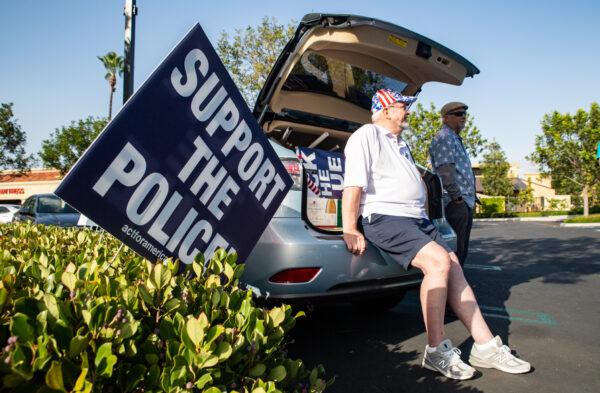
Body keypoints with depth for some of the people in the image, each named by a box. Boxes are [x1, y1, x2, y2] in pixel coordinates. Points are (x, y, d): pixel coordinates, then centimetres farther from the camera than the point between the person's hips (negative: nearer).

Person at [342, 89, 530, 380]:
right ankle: (436, 351, -16)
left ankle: (486, 347, 4)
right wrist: (350, 231, -22)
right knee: (439, 261, -25)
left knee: (454, 269, -1)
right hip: (384, 217, -9)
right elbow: (353, 185, -15)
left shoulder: (400, 143, 26)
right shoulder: (367, 135, -4)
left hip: (416, 218, 10)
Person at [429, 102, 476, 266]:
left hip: (466, 202, 10)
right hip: (456, 203, -10)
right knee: (456, 249, -8)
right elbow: (445, 170, -19)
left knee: (462, 248, 14)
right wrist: (457, 196, -19)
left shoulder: (456, 139, 24)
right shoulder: (444, 138, -9)